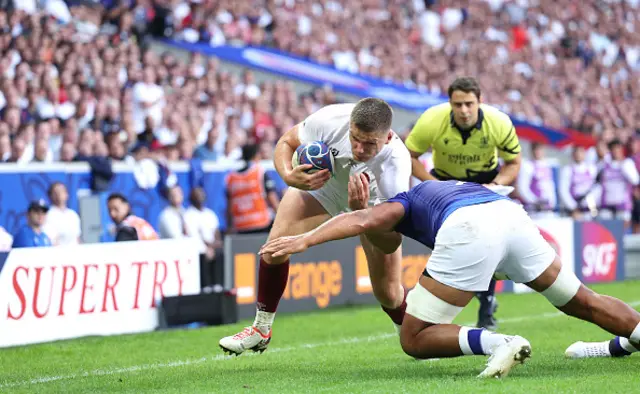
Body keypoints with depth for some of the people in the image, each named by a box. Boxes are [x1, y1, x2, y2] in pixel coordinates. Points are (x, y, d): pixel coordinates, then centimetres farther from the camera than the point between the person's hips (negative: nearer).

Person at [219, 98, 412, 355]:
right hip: (322, 181, 2)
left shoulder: (396, 164, -42)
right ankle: (261, 330, 1)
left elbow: (389, 240, -38)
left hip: (375, 205, -2)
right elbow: (286, 142, -16)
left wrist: (361, 209, -57)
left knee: (388, 293, -8)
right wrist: (288, 175, -38)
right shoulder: (330, 120, -38)